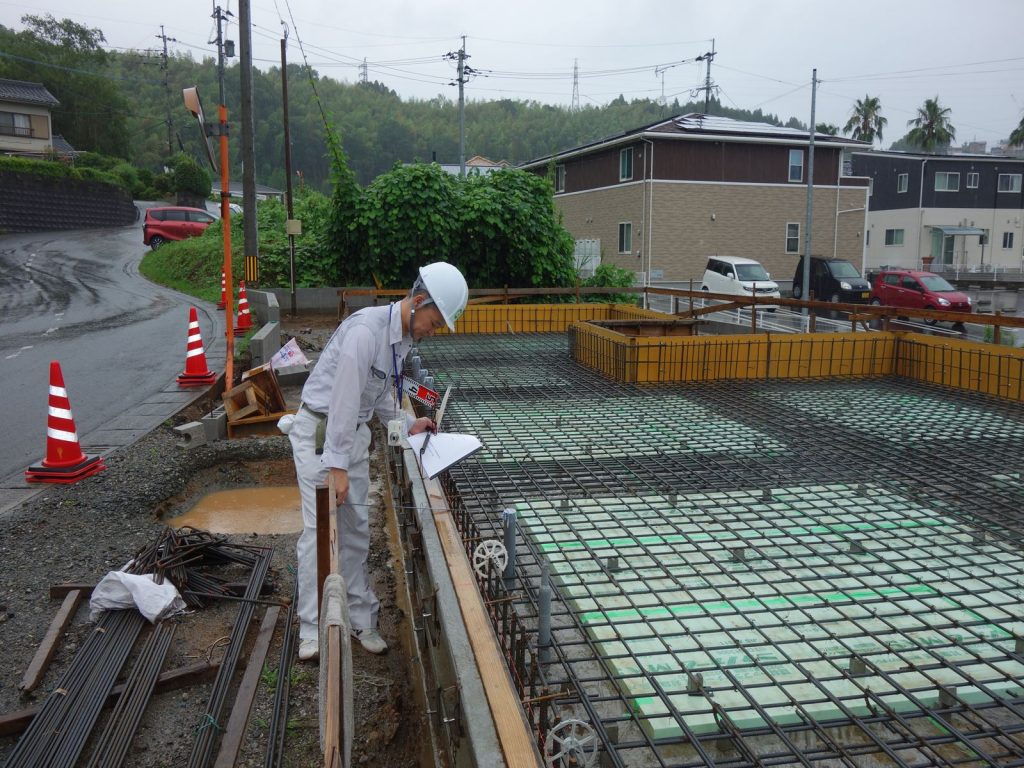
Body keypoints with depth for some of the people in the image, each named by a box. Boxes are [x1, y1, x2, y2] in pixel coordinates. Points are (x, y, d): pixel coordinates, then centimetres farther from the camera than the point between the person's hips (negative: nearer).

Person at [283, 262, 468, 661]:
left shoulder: (402, 337, 4)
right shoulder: (366, 329, -25)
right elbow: (344, 399, -27)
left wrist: (408, 423, 4)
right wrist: (337, 467, -26)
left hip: (354, 431, 8)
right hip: (320, 432, -8)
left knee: (356, 529, 11)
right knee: (320, 529, -5)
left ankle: (361, 618, 21)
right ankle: (312, 630, 5)